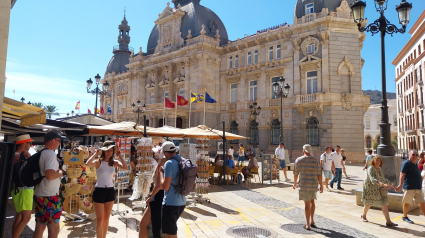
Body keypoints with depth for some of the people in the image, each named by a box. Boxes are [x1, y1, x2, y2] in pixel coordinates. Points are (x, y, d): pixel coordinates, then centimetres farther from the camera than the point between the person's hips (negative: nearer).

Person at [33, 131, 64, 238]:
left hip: (39, 195, 9)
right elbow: (49, 175, -29)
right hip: (49, 196, -9)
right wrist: (59, 173, -10)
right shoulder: (51, 153, -17)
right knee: (54, 229, 1)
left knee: (40, 227, 17)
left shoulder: (41, 153, 12)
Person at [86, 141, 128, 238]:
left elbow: (125, 167, -17)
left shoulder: (114, 162, 0)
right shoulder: (98, 162, -9)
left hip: (110, 191, 4)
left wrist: (119, 155, -14)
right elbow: (88, 164, -31)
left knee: (106, 218, 15)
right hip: (99, 191, -4)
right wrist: (96, 153, -22)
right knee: (100, 219, 1)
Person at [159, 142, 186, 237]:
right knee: (172, 228, 27)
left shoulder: (169, 163, -18)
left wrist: (161, 172, -7)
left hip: (170, 203, -8)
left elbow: (165, 187, -21)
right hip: (182, 202, 8)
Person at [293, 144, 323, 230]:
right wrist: (321, 185, 6)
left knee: (307, 204, 2)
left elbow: (296, 173, -1)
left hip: (304, 184, -2)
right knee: (312, 201, 22)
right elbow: (319, 174, -2)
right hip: (313, 184, 3)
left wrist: (295, 183, 14)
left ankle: (308, 225, 8)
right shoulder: (316, 160, -2)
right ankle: (312, 221, 28)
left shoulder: (299, 160, -6)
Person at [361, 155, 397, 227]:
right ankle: (363, 216, 34)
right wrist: (383, 184, -45)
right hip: (370, 188, -6)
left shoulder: (380, 169, 5)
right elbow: (373, 180, -34)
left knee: (384, 204, -4)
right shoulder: (371, 169, -19)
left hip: (378, 189, 6)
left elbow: (383, 179, 20)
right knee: (368, 204, 10)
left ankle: (388, 221, -3)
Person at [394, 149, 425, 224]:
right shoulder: (406, 163, -10)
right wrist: (400, 185, -29)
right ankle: (404, 217, 17)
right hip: (409, 187, -8)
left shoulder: (415, 164, 15)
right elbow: (402, 174, -19)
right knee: (407, 202, 2)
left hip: (418, 188, 8)